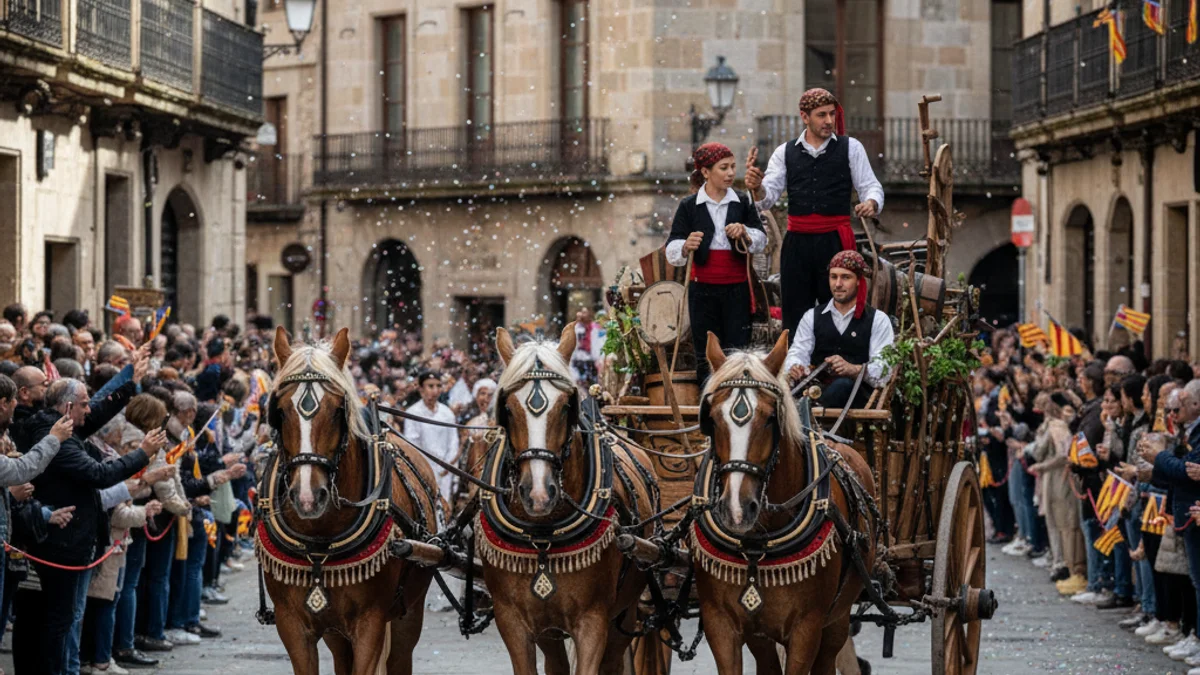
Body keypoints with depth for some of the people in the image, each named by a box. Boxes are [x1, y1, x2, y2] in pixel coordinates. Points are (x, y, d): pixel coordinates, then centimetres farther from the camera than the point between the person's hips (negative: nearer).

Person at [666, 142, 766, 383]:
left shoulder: (743, 203, 6)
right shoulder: (689, 206, 1)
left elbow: (762, 241, 6)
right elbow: (672, 250, -4)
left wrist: (745, 233, -15)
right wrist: (686, 247, -27)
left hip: (737, 288, 1)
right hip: (703, 288, -1)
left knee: (738, 350, -2)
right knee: (705, 354, 3)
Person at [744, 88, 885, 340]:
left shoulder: (850, 148, 5)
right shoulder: (785, 153, 9)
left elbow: (871, 187, 2)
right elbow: (768, 199, 3)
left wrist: (871, 203, -21)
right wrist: (757, 188, -20)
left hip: (835, 241, -2)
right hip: (797, 241, 2)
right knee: (795, 313, 5)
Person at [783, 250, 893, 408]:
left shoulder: (877, 320, 13)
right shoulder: (812, 317, 23)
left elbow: (885, 367, -1)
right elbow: (798, 352, 11)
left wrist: (853, 370, -22)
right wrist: (794, 368, -15)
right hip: (817, 388, 2)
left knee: (842, 385, -41)